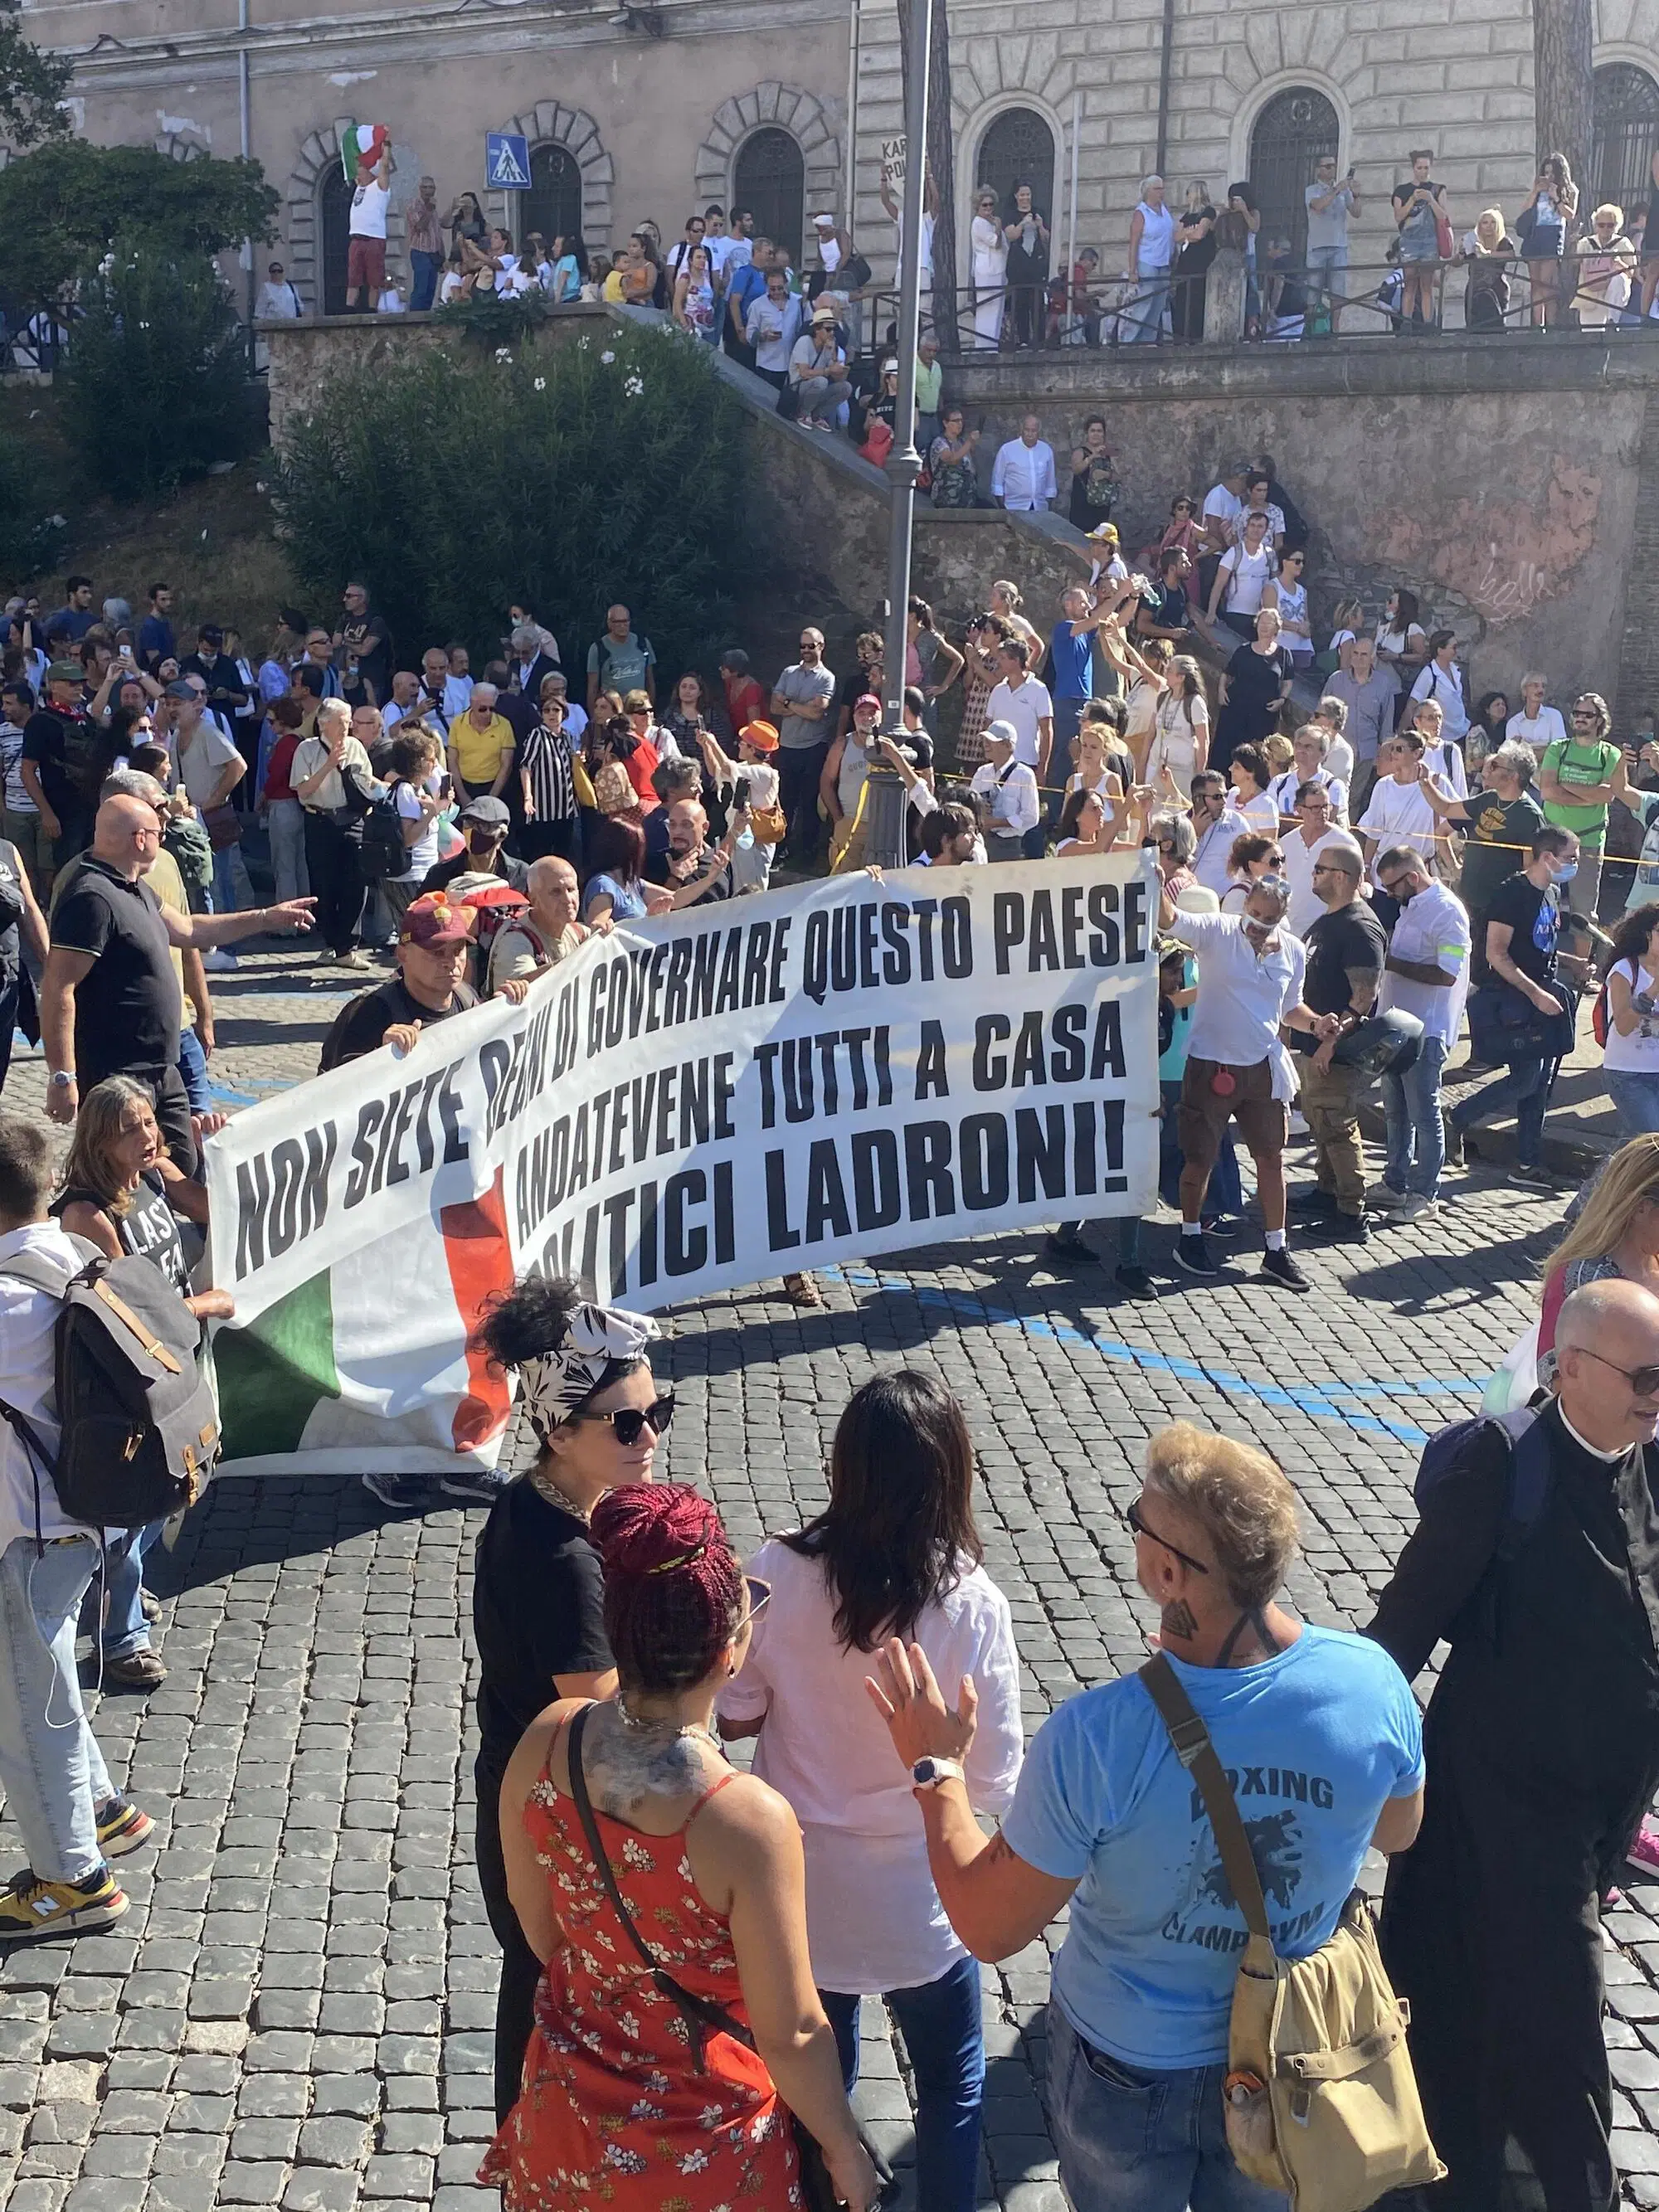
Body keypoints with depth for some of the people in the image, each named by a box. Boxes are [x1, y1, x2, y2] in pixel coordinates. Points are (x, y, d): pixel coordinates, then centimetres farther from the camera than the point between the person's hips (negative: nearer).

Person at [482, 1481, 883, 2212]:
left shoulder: (546, 1741, -18)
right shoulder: (748, 1821, -34)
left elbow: (533, 1920, -1)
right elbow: (789, 2036, -22)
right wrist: (846, 2152, -5)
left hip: (567, 2104, 5)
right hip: (696, 2150, -4)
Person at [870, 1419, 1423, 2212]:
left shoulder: (1093, 1738, -36)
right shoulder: (1373, 1681, -25)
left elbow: (991, 1929, -21)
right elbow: (1396, 1832, -2)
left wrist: (935, 1769, -8)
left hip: (1129, 2073, -2)